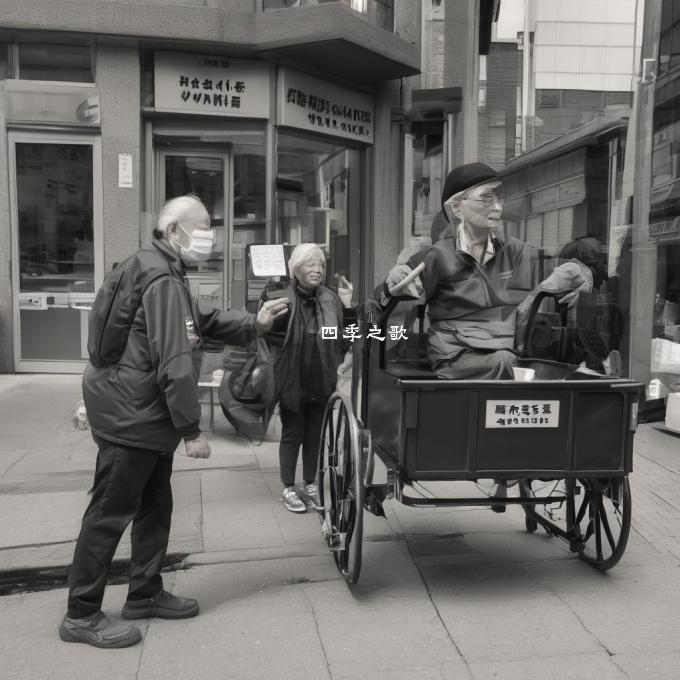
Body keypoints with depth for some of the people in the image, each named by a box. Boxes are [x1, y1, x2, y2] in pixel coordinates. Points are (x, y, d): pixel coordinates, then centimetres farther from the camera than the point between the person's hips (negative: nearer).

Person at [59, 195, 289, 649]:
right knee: (110, 513, -1)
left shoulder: (161, 272, 15)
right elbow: (175, 363, -24)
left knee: (155, 506, 18)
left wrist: (254, 324, 12)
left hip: (145, 415, 11)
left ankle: (145, 595, 31)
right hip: (129, 415, -11)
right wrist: (192, 430, -21)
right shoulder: (164, 280, -20)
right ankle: (81, 615, 12)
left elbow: (203, 322, 22)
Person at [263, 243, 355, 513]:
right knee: (292, 435, 8)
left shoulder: (331, 300, 5)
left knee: (315, 435, 15)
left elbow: (346, 338, 4)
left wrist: (347, 305, -6)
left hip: (322, 383, 4)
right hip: (292, 382, -4)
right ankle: (289, 489, 22)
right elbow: (268, 333, -14)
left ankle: (310, 485, 31)